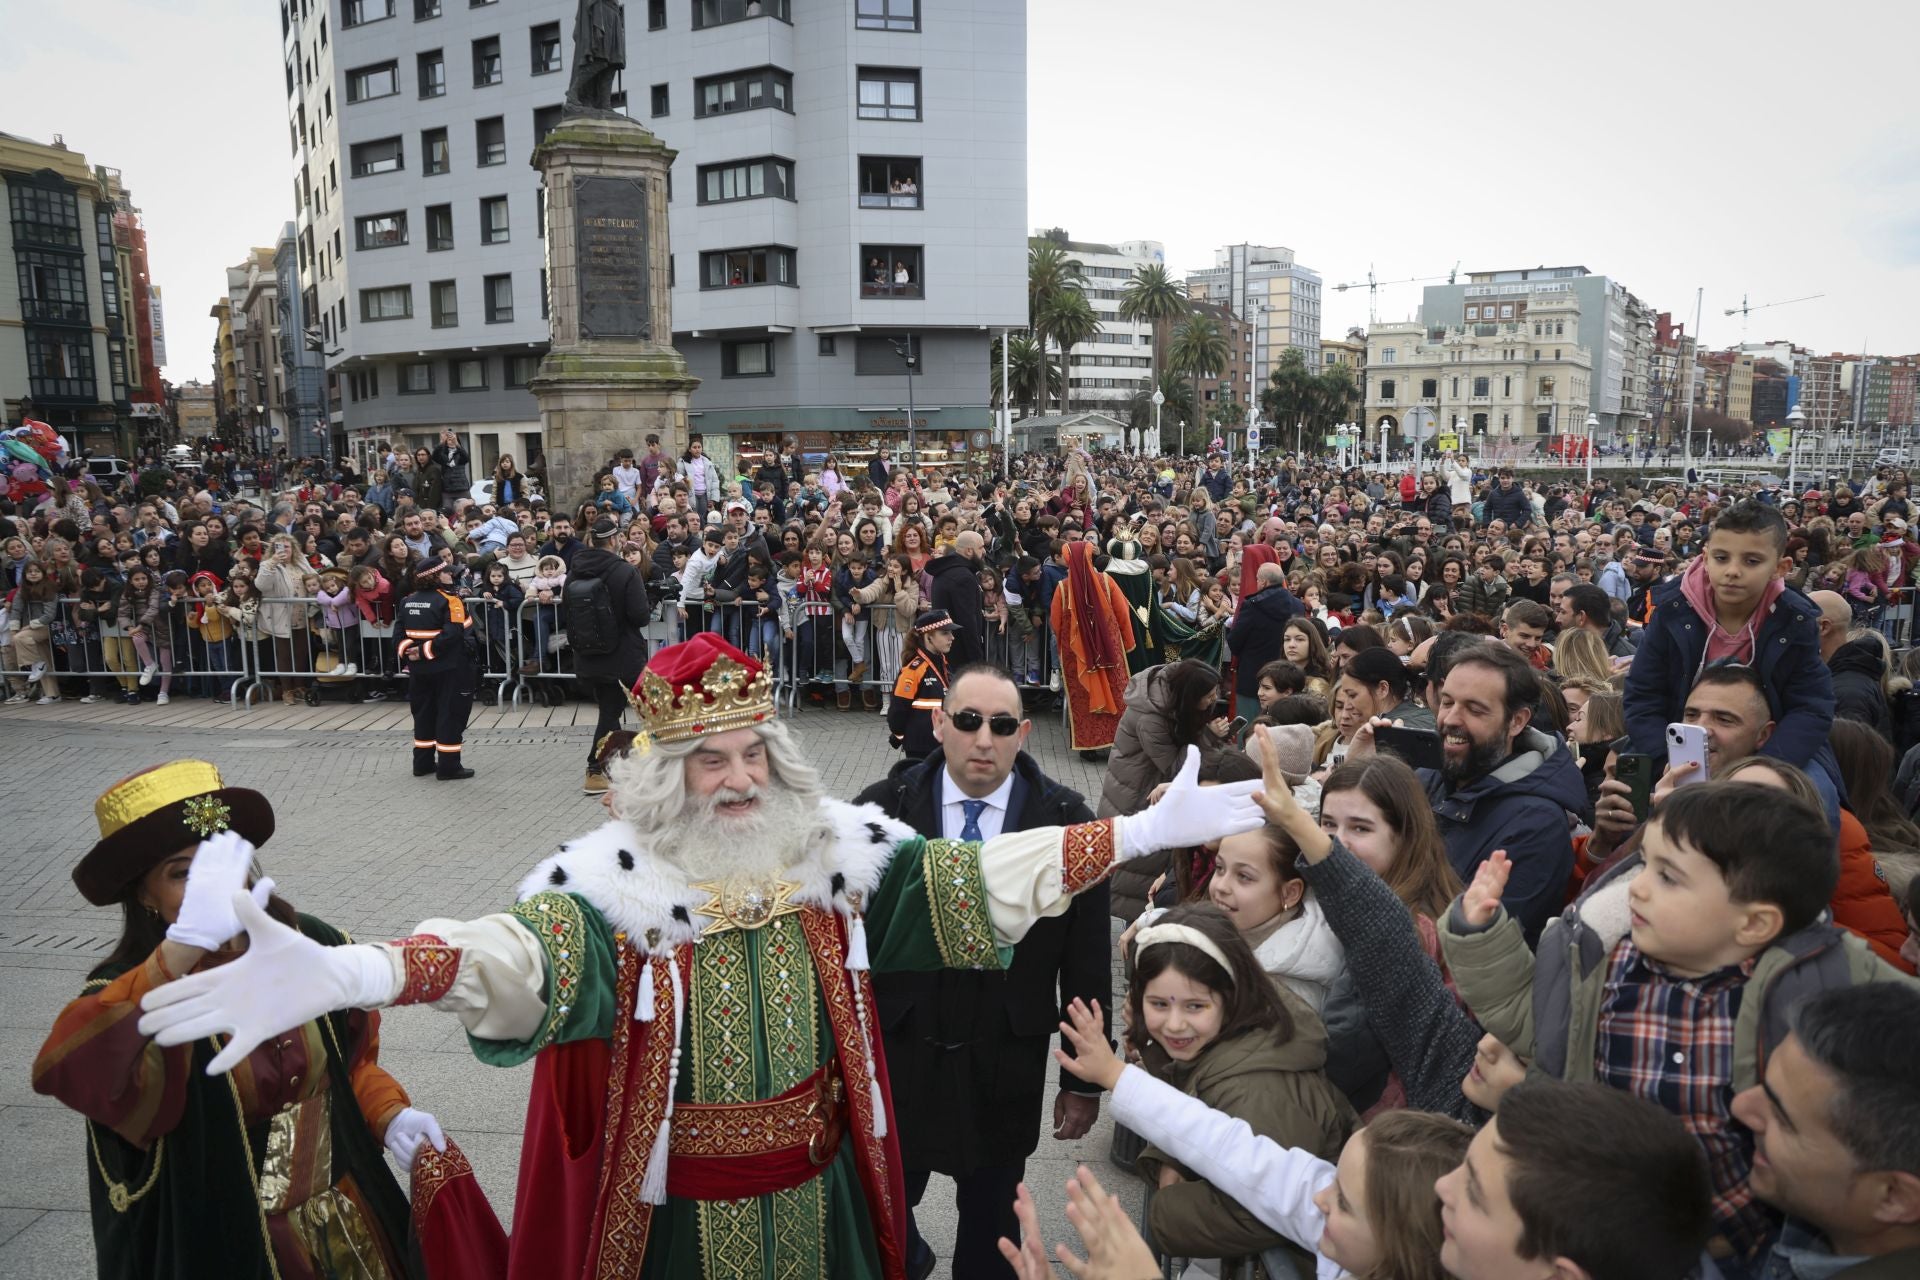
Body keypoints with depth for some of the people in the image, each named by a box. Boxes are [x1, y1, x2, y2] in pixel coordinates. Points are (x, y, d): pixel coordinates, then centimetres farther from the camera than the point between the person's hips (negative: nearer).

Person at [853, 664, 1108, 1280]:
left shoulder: (1067, 820, -9)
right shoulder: (882, 808, -9)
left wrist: (1084, 1079, -1)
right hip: (897, 1054, 1)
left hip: (1006, 1067, 0)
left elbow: (1087, 960, -5)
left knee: (991, 1226, 18)